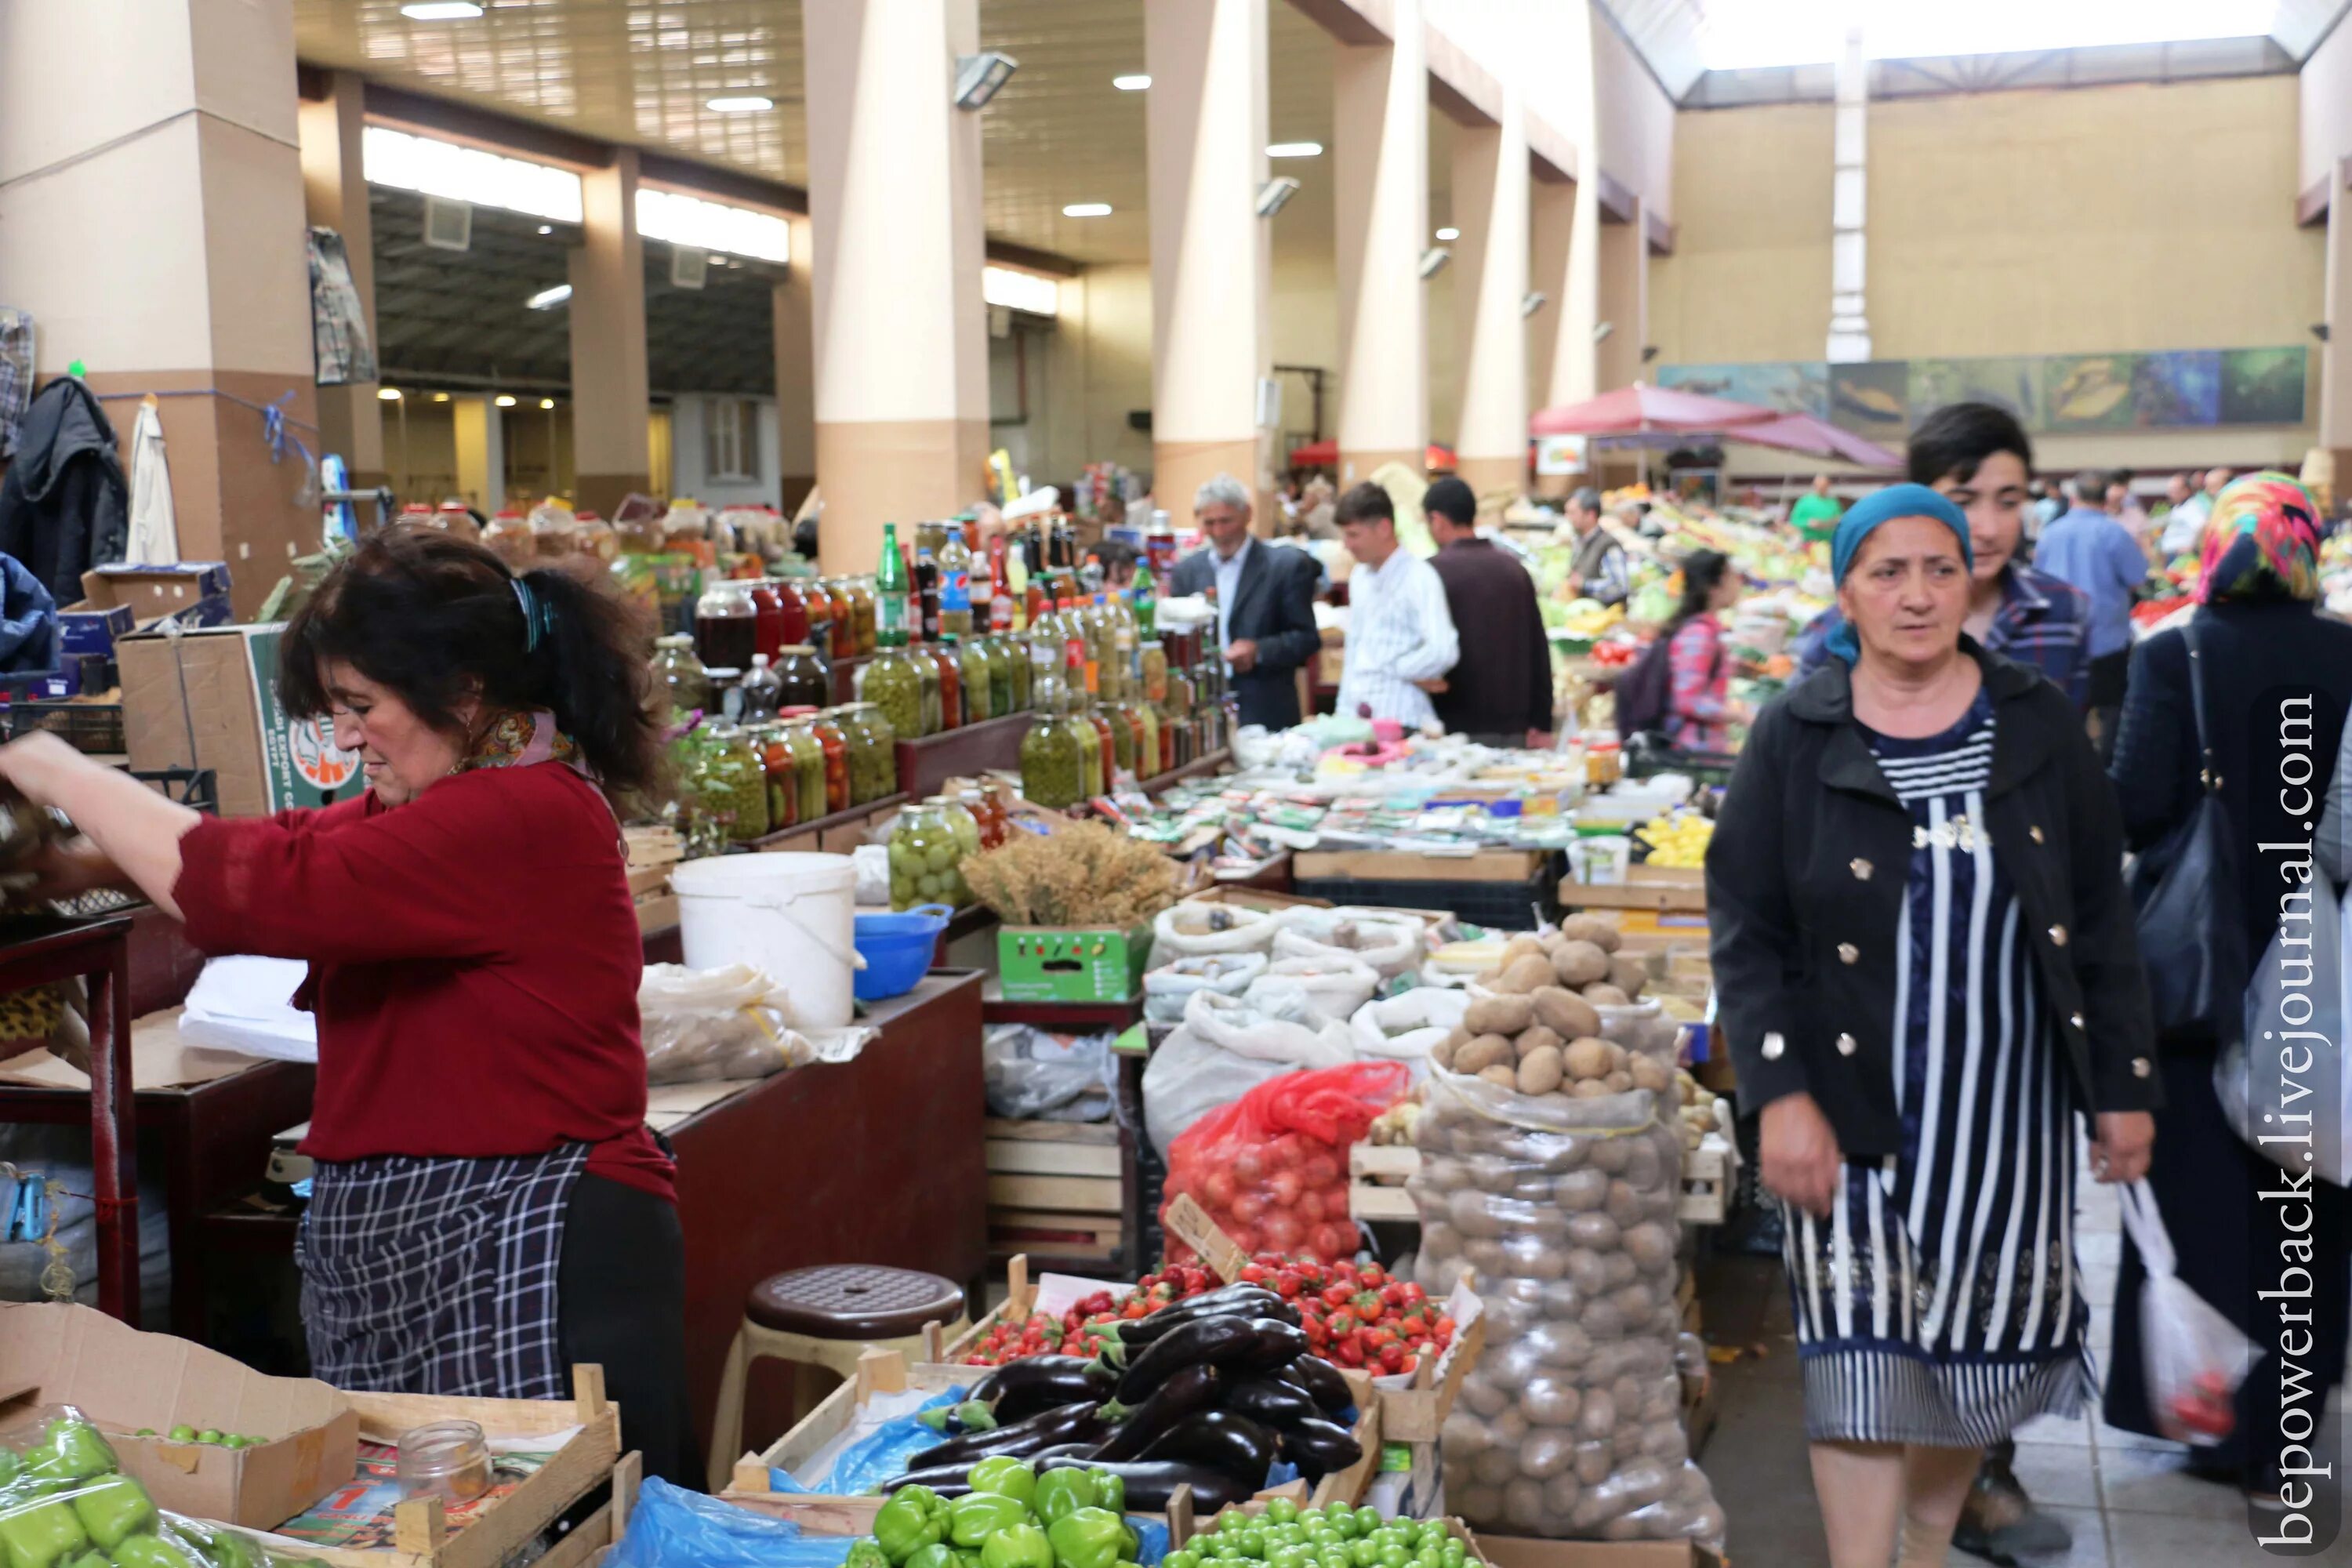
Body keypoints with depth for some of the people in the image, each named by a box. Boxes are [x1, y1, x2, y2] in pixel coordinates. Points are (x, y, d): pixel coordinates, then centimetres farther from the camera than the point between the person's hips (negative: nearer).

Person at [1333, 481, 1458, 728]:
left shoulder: (1419, 578, -10)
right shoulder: (1359, 577, 14)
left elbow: (1442, 652, -22)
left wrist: (1390, 669, -7)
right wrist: (1343, 715, 12)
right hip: (1353, 720, 6)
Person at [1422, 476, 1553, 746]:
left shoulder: (1434, 573, -8)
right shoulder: (1515, 570, 9)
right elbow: (1539, 650, 10)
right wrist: (1542, 723, 14)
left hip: (1457, 726, -5)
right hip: (1512, 728, 5)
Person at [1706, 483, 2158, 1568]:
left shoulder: (2037, 724, 3)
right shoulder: (1795, 737, -2)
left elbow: (2102, 918, 7)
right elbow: (1746, 932, -4)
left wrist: (2124, 1086, 5)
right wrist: (1779, 1096, -14)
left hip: (2009, 1107, 3)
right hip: (1858, 1106, -2)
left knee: (1982, 1341, 12)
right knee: (1864, 1353, -4)